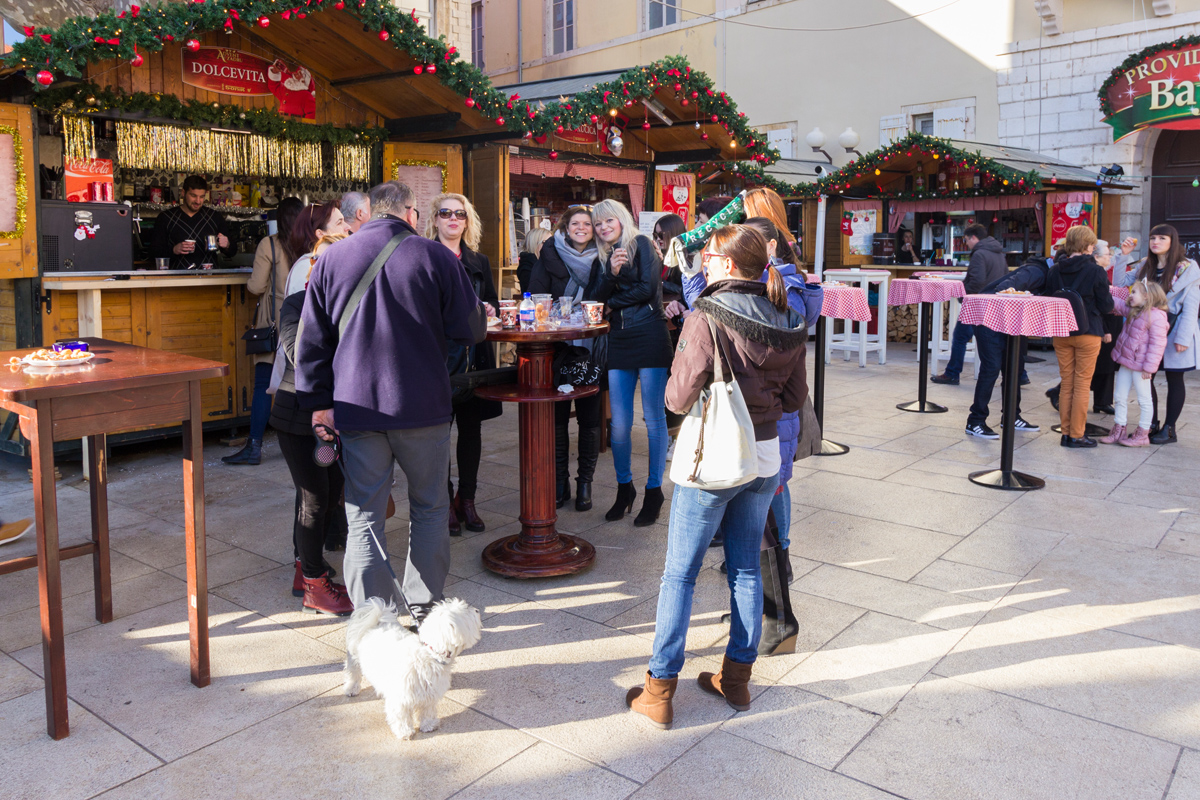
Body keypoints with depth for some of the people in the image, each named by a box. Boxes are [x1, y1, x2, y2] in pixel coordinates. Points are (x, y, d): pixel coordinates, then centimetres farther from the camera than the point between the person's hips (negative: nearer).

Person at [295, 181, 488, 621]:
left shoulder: (330, 259, 5)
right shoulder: (435, 256, -3)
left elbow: (311, 341, 5)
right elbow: (472, 331, -1)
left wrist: (319, 403, 10)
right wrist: (482, 312, 21)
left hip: (356, 408, 1)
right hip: (423, 407, -1)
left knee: (364, 517, 6)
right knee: (430, 508, 15)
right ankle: (424, 608, 24)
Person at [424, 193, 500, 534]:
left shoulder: (479, 262, 15)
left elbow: (493, 303, 19)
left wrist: (488, 310, -4)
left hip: (474, 356, 4)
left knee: (471, 427, 8)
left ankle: (467, 499, 20)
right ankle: (445, 502, 13)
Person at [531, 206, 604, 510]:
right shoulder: (550, 255, 2)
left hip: (591, 348, 1)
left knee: (590, 417, 5)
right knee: (557, 416, 6)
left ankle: (585, 482, 16)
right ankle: (560, 481, 18)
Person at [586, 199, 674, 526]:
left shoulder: (641, 244, 3)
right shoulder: (603, 258, 18)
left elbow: (647, 288, -8)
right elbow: (592, 298, 5)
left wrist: (612, 301, 4)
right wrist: (610, 272, -12)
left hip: (650, 337, -5)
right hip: (619, 342, 5)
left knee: (653, 419, -2)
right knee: (619, 423, 2)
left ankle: (654, 492, 8)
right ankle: (624, 488, 18)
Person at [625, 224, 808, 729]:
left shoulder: (707, 318, -17)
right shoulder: (786, 323, 2)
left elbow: (679, 398, -18)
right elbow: (795, 398, 9)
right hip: (763, 458, 6)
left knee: (680, 574, 5)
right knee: (746, 569, 16)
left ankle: (659, 692, 13)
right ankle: (737, 679, 28)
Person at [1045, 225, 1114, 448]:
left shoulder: (1054, 270, 0)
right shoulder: (1095, 271, -12)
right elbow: (1106, 306, -5)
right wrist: (1110, 298, 14)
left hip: (1060, 333, 4)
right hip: (1087, 333, -4)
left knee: (1066, 384, 12)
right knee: (1082, 385, 3)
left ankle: (1066, 432, 15)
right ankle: (1077, 435, 6)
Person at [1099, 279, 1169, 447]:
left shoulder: (1156, 316, -18)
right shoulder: (1133, 311, 8)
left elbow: (1157, 344, -20)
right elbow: (1117, 304, 24)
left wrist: (1149, 367, -20)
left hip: (1140, 366, -9)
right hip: (1126, 362, 9)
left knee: (1144, 400, 4)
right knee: (1120, 397, 13)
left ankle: (1142, 435, 13)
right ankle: (1119, 431, 22)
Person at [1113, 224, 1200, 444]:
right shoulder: (1147, 265, 8)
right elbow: (1120, 282, 7)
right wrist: (1123, 255, -1)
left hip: (1174, 329, -5)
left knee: (1174, 379, 5)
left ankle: (1169, 428, 13)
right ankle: (1152, 424, 17)